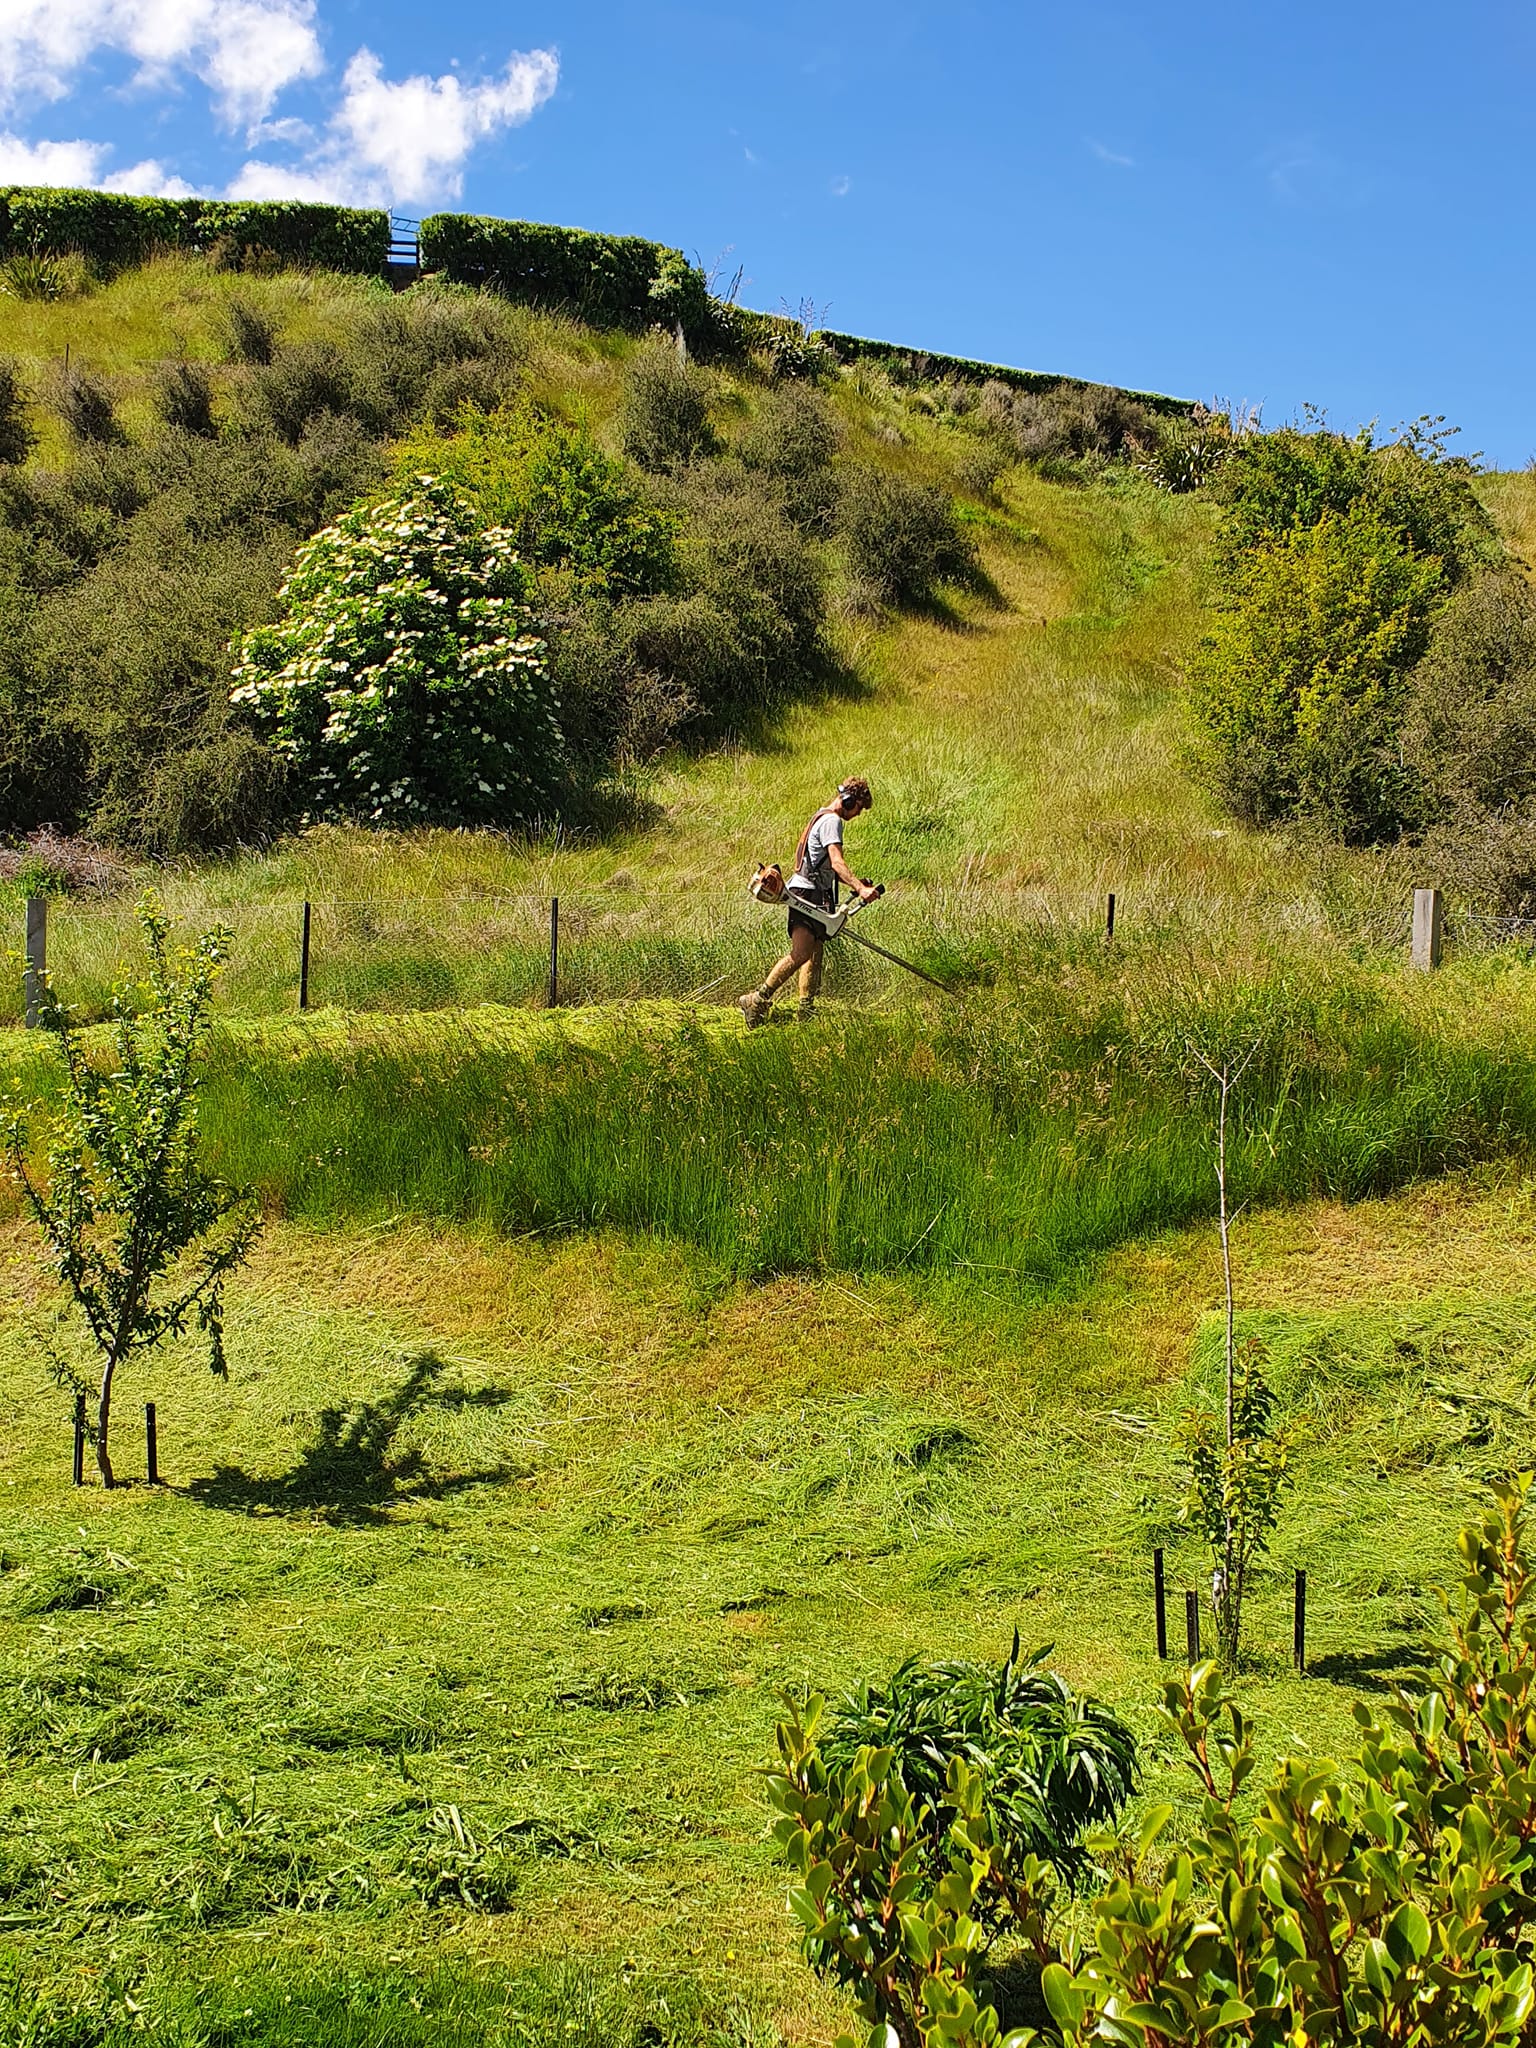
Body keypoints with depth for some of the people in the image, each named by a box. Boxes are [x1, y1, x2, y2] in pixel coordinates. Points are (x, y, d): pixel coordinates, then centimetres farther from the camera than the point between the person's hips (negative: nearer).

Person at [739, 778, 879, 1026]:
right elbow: (836, 862, -24)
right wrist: (860, 888, -34)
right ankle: (758, 1000, -17)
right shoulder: (832, 821, -10)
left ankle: (806, 1013, 10)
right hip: (808, 893, -11)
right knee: (801, 954, -19)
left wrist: (856, 884, 19)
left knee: (815, 955, 9)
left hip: (816, 896, 11)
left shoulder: (822, 818, 23)